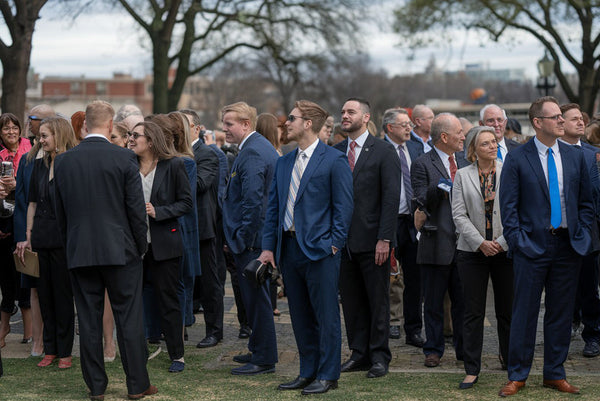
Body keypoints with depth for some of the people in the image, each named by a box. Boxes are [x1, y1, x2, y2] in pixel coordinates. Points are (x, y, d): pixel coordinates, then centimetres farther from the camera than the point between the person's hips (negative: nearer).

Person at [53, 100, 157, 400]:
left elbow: (60, 212, 8)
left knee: (89, 321, 8)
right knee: (129, 319, 5)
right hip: (120, 251, -3)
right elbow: (137, 209, -6)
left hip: (79, 252, 3)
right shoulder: (124, 159, -9)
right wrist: (140, 247, 6)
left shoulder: (63, 161, 1)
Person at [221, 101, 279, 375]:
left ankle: (264, 360, 3)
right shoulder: (261, 146, 15)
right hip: (255, 236, 11)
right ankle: (259, 350, 28)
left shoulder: (252, 153, -18)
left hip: (250, 239, -11)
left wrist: (242, 238, -19)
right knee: (255, 296, 18)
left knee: (256, 298, -4)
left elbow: (253, 201, -24)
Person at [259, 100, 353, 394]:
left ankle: (328, 375, 8)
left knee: (326, 315, -1)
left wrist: (334, 244, -12)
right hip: (288, 247, 7)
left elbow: (343, 207, -7)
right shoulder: (284, 163, 14)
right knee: (300, 315, 13)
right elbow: (274, 207, 15)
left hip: (319, 249, -7)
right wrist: (268, 246, 8)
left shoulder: (334, 160, -6)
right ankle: (308, 372, 23)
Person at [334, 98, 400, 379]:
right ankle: (359, 353, 19)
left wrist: (384, 239, -15)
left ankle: (379, 356, 12)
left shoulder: (383, 151, -5)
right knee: (351, 300, 9)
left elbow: (391, 197, -9)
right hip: (343, 239, 5)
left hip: (372, 240, -5)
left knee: (378, 300, 3)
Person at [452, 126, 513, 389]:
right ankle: (472, 370, 6)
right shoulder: (462, 176, 4)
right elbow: (459, 215, -1)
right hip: (473, 251, 0)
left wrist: (502, 242, -10)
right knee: (473, 312, 1)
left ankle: (510, 359, 26)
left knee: (507, 309, 7)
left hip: (505, 249, 0)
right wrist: (480, 243, -11)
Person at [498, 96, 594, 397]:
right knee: (525, 312, 1)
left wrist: (582, 234, 3)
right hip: (533, 246, -4)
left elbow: (586, 202, 15)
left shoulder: (575, 157, 9)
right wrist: (518, 240, -10)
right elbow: (508, 206, -3)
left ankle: (555, 374, 20)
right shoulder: (517, 159, -3)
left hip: (569, 246, 4)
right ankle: (517, 375, 11)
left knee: (561, 313, 9)